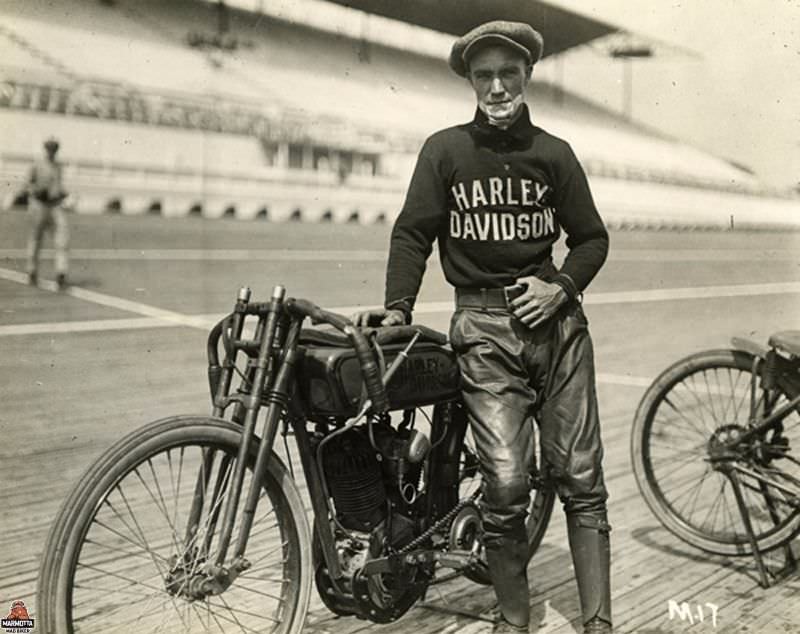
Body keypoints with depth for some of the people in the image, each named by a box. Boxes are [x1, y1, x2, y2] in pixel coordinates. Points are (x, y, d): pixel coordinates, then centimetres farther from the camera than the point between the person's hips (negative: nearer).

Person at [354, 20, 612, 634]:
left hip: (555, 318, 2)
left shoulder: (554, 154, 9)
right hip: (485, 329, -2)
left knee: (581, 478, 1)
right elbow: (412, 234, 1)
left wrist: (561, 287, -3)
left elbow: (591, 238, 14)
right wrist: (397, 306, -12)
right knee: (506, 483, -8)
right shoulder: (445, 150, 4)